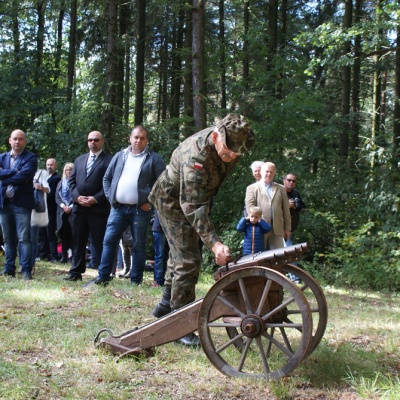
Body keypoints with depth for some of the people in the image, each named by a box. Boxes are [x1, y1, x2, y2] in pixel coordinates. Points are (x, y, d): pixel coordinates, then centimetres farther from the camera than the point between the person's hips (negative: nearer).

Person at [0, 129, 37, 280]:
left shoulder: (30, 158, -1)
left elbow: (23, 176, -16)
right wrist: (14, 172, -14)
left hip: (21, 203, -5)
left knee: (24, 238, -7)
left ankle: (26, 270, -6)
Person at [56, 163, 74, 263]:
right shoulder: (61, 183, 18)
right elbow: (57, 197, 11)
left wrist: (70, 207, -13)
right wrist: (63, 206, -7)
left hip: (73, 211, -4)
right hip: (62, 212, 4)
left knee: (72, 234, -9)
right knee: (64, 234, 3)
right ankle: (64, 256, 7)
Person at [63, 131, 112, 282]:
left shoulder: (109, 160, 0)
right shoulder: (79, 160, 19)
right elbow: (72, 181, 14)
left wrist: (96, 199, -15)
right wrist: (77, 197, -3)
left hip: (99, 208, -5)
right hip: (78, 207, 5)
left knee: (100, 242, -2)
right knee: (78, 241, 9)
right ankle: (76, 272, 16)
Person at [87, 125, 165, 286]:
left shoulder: (154, 158, 1)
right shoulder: (120, 156, 13)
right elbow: (107, 178, 18)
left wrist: (150, 201, -8)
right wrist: (110, 198, 6)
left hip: (140, 209, -3)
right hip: (118, 208, 3)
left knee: (138, 245, 2)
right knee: (109, 241, 0)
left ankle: (136, 281, 9)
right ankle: (103, 277, 5)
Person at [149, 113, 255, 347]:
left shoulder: (230, 143, -16)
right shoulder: (196, 156, -40)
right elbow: (192, 206, -43)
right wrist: (214, 243, -52)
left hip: (197, 197, 8)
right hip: (173, 199, -8)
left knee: (181, 253, 19)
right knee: (188, 260, -13)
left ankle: (166, 306, 36)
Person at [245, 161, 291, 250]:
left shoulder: (280, 189, 19)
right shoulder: (252, 188, 10)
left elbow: (286, 210, 14)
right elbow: (249, 206, -2)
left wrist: (287, 228, 8)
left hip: (277, 229, 2)